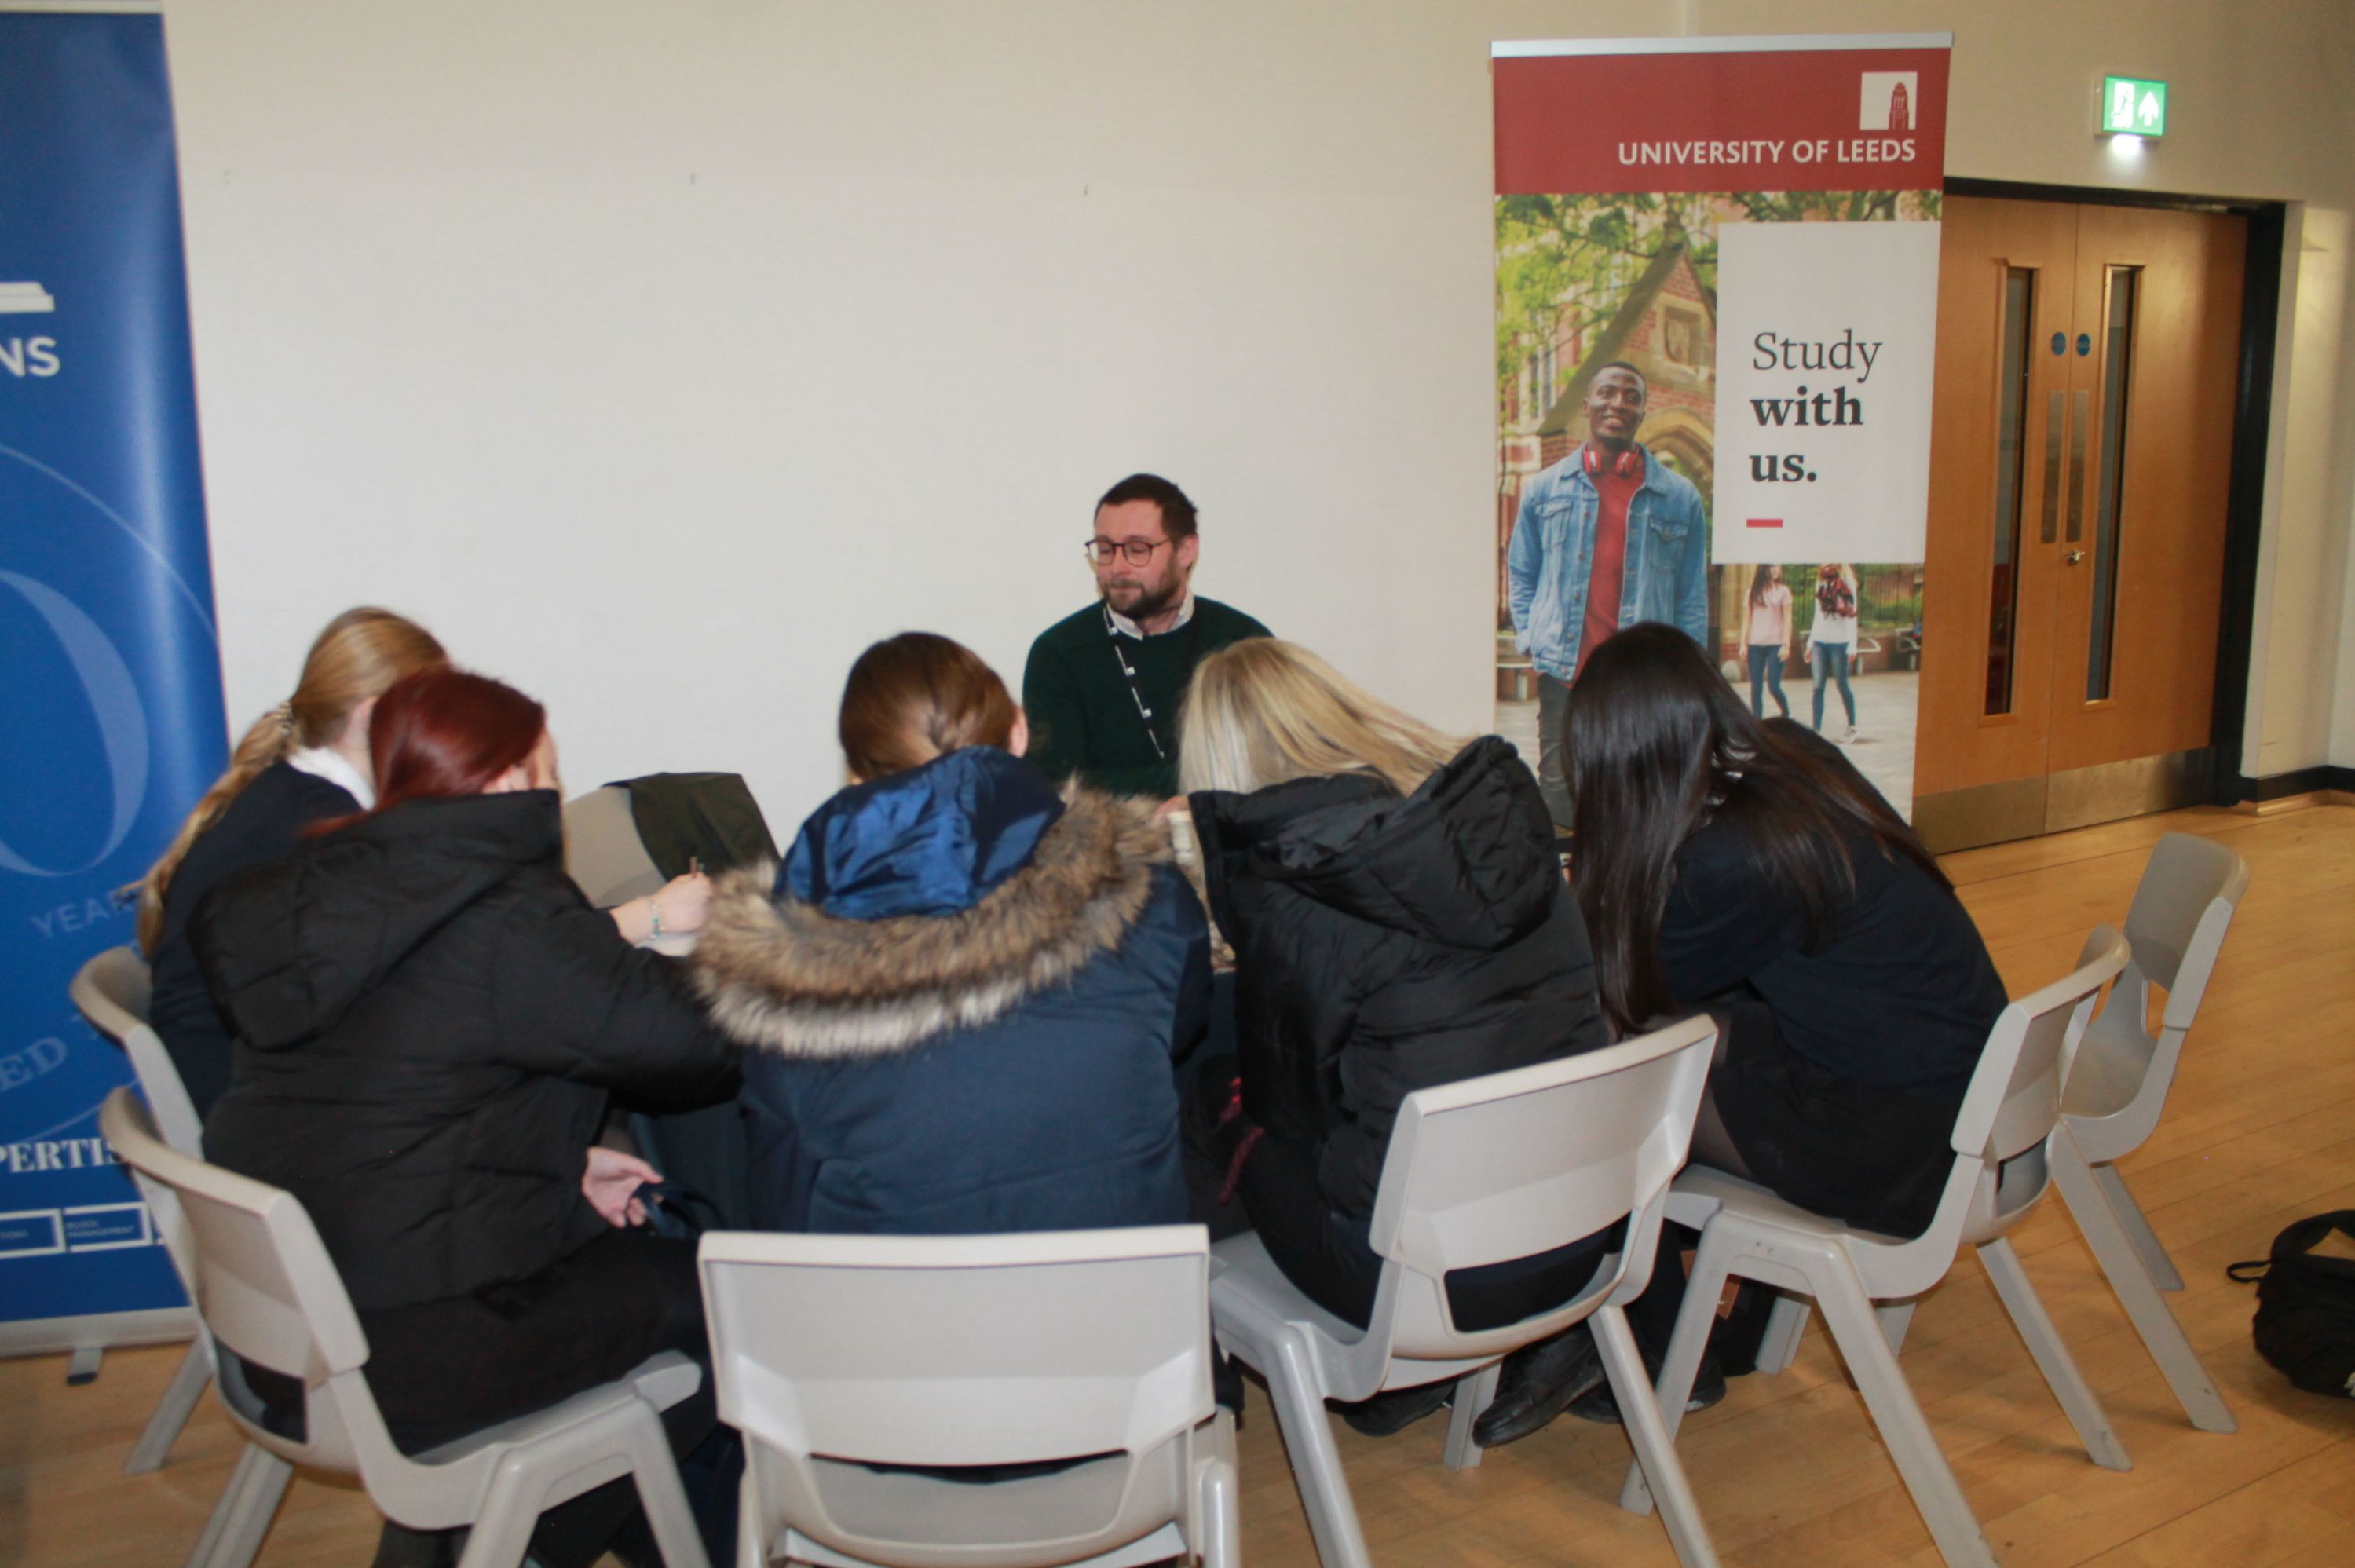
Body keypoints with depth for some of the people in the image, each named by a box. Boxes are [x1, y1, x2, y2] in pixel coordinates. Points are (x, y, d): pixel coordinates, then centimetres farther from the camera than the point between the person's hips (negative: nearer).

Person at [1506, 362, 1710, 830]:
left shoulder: (1680, 498, 8)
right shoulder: (1545, 490, 10)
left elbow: (1692, 597, 9)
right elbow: (1520, 572, 19)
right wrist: (1530, 636, 5)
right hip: (1562, 673, 1)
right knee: (1559, 793, 3)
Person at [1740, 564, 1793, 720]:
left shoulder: (1783, 591, 4)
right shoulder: (1753, 592, 10)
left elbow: (1787, 620, 1)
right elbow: (1747, 620, 10)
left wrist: (1786, 644, -7)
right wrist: (1743, 644, 3)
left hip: (1776, 644, -2)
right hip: (1755, 645, 2)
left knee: (1773, 686, -7)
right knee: (1755, 688, 1)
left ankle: (1787, 714, 18)